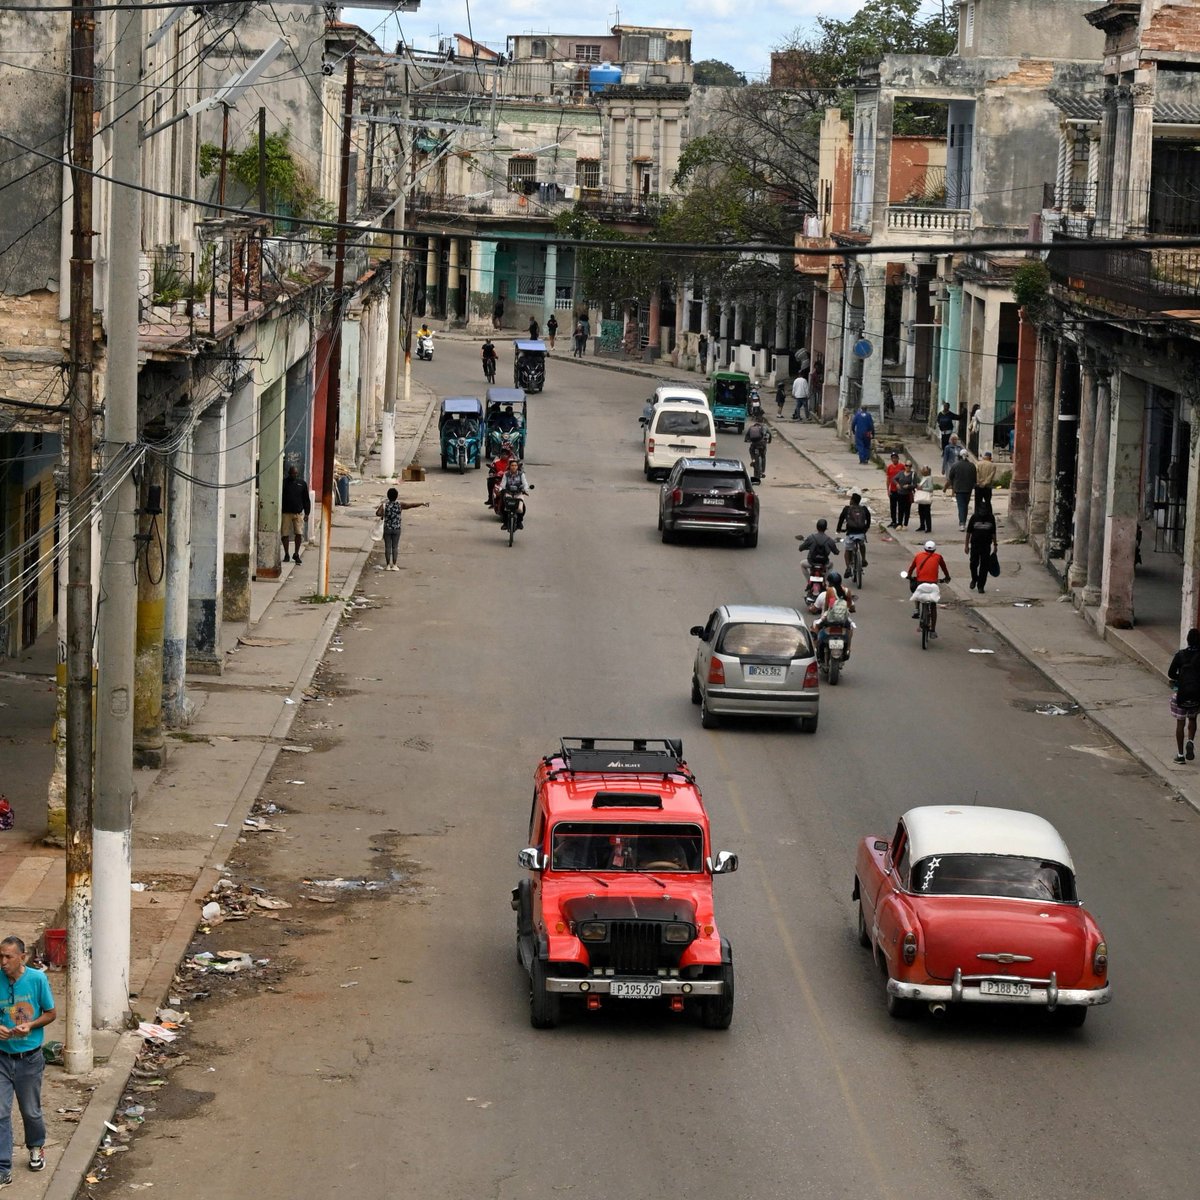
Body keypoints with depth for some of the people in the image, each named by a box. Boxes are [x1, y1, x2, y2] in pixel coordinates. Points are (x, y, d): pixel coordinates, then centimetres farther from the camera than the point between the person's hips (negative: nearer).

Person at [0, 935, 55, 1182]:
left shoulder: (37, 979, -14)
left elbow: (50, 1013, -3)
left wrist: (30, 1025, -21)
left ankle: (36, 1147, 44)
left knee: (31, 1111, 16)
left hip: (29, 1058, -1)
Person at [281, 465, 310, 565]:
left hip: (298, 513, 1)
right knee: (285, 534, 1)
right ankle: (286, 554, 15)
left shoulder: (302, 483, 8)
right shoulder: (284, 483, 3)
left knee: (299, 534, -6)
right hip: (286, 512, -1)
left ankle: (296, 554, 9)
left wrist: (307, 512, 7)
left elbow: (306, 499, 12)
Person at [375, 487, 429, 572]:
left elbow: (378, 513, -2)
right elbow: (413, 504, -3)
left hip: (387, 529, 0)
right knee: (395, 546, 8)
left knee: (387, 546, 6)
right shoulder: (400, 504, -7)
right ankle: (394, 565, 9)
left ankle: (388, 565, 8)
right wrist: (423, 503, 8)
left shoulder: (384, 505, -7)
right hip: (396, 529, 0)